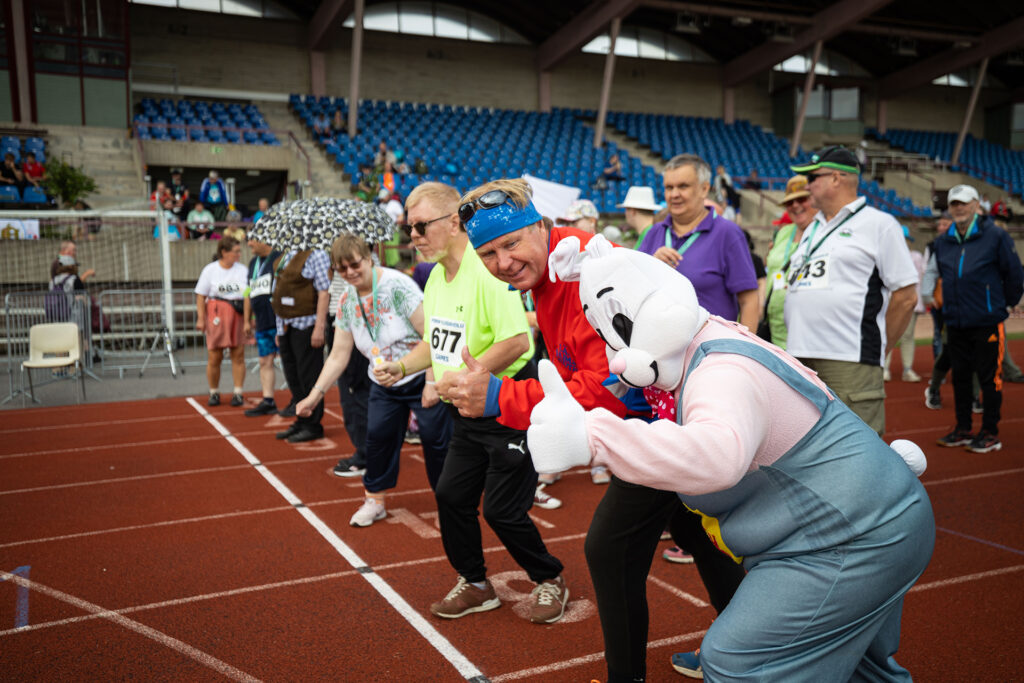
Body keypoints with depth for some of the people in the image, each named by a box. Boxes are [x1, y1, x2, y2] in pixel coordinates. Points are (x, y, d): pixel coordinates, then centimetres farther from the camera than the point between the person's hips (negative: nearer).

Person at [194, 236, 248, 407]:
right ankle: (214, 393, 14)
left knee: (238, 356, 0)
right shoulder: (210, 270, 1)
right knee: (214, 357, 0)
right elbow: (200, 296, 1)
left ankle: (238, 393, 8)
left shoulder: (242, 270, 7)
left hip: (238, 316, 2)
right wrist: (201, 318, -7)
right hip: (217, 316, -2)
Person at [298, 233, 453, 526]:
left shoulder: (397, 285, -18)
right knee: (377, 436, 2)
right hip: (384, 385, 6)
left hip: (422, 378, -6)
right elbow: (338, 356, 6)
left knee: (435, 438, -4)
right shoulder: (346, 301, 2)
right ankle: (374, 500, 21)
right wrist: (315, 394, 0)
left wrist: (432, 383, -21)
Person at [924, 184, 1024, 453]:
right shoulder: (943, 242, 9)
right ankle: (963, 430, 22)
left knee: (990, 377, 0)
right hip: (955, 323, 5)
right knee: (960, 375, 11)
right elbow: (932, 272, 22)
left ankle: (990, 433, 10)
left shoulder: (995, 236, -5)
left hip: (987, 322, -5)